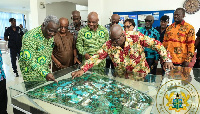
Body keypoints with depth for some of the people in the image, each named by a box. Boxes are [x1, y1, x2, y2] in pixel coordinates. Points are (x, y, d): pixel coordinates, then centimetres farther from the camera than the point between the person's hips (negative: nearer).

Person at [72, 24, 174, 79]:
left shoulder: (136, 37, -17)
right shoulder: (109, 45, -12)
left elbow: (156, 44, -13)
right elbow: (97, 57, -14)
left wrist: (167, 60, -19)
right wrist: (83, 69, -24)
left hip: (141, 76, -1)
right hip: (123, 79, 2)